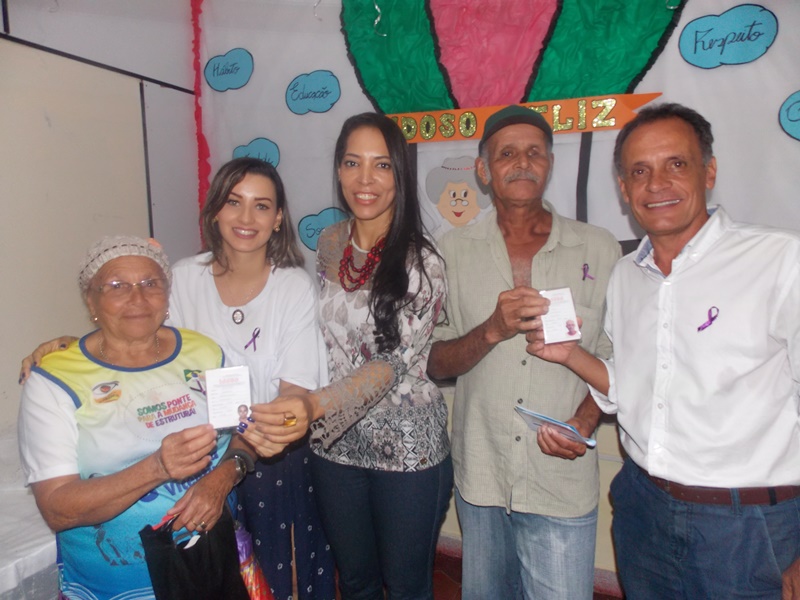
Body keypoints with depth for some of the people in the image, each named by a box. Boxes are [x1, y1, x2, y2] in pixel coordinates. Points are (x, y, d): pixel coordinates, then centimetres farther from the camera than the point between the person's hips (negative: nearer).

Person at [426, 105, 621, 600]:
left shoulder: (599, 249, -1)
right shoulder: (454, 251, 0)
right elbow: (436, 364, -3)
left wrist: (584, 420, -14)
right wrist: (493, 330, -21)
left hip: (563, 483, -1)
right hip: (480, 479, 2)